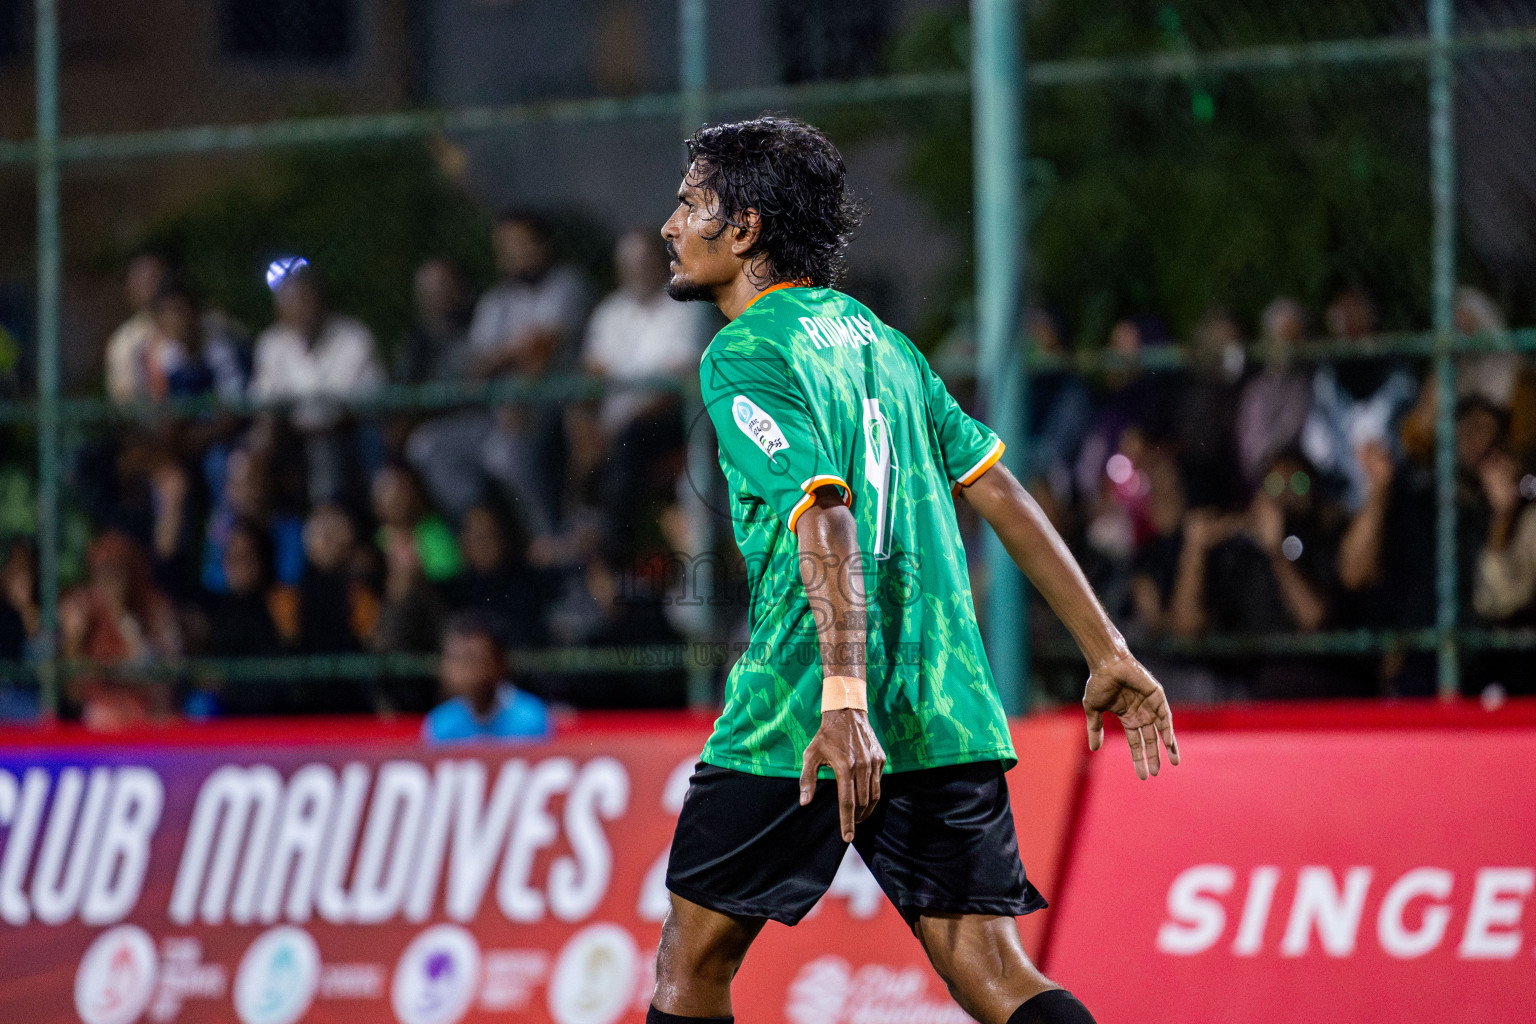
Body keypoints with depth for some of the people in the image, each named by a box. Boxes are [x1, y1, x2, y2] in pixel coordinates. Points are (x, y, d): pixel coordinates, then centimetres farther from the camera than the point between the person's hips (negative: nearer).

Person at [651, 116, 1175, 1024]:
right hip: (949, 719, 7)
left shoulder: (746, 355, -6)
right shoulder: (875, 337, 17)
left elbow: (825, 517, -21)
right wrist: (1109, 654, 18)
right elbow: (1002, 492, 17)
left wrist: (843, 698, -33)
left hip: (801, 718, -7)